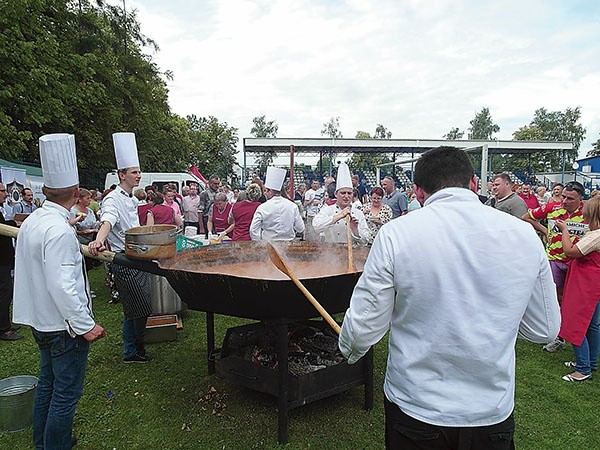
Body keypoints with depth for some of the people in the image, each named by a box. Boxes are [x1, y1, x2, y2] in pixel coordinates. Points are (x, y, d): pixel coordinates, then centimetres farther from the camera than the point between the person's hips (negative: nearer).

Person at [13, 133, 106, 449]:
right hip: (64, 325, -10)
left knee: (47, 383, 24)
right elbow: (61, 285, -27)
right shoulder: (59, 231, -25)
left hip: (41, 321, 10)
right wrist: (85, 325, -22)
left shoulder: (32, 221, 4)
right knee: (67, 393, 5)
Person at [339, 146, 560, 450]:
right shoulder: (525, 235, -9)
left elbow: (363, 330, -14)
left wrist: (349, 350, 8)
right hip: (494, 413, 3)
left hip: (414, 406, -2)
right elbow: (545, 330, 1)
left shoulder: (395, 234, -19)